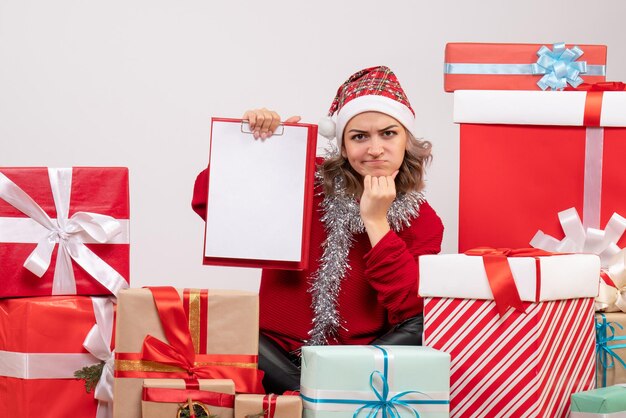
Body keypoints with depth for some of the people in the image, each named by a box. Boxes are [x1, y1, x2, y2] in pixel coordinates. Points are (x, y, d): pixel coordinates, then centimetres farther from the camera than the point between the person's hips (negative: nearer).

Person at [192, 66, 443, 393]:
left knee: (426, 327, -28)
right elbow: (207, 202, 1)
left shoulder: (421, 219, 2)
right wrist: (245, 142, -11)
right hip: (281, 358, 0)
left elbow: (411, 309, -13)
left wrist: (376, 222, -14)